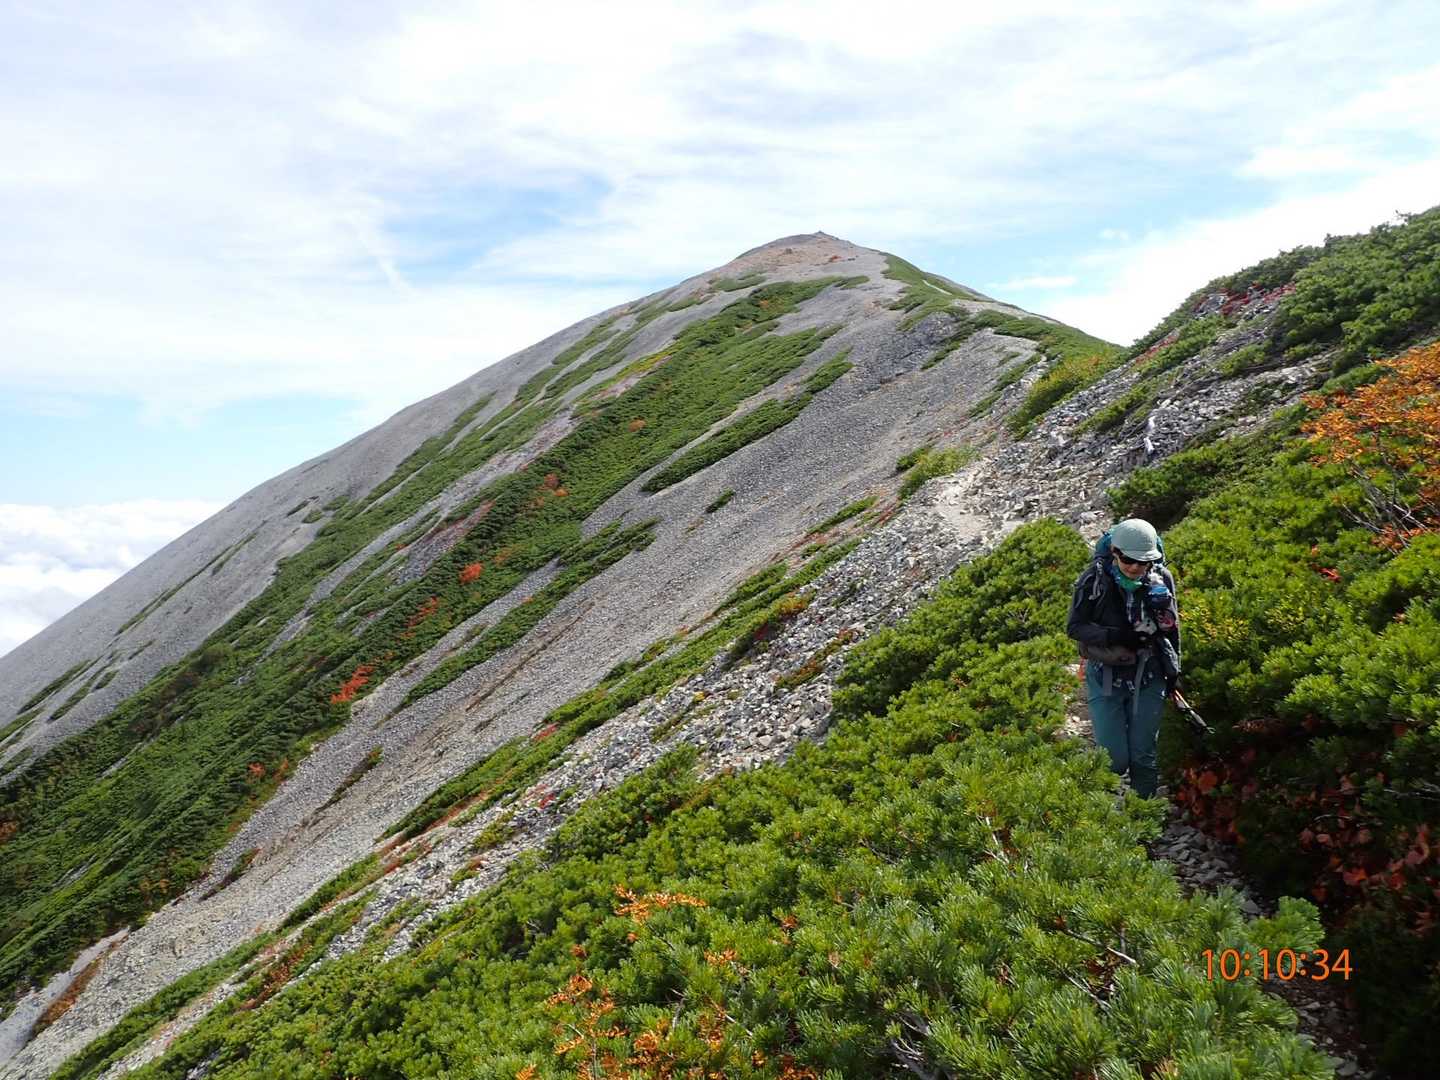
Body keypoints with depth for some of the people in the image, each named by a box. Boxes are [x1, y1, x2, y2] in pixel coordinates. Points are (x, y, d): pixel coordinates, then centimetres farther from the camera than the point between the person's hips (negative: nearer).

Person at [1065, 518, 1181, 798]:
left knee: (1144, 756, 6)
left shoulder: (1162, 579, -4)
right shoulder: (1095, 579, -13)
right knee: (1114, 759, -4)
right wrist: (1114, 636, -22)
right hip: (1105, 677, -2)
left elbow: (1172, 626, 10)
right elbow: (1075, 626, -8)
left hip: (1148, 678, 2)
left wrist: (1173, 670, 13)